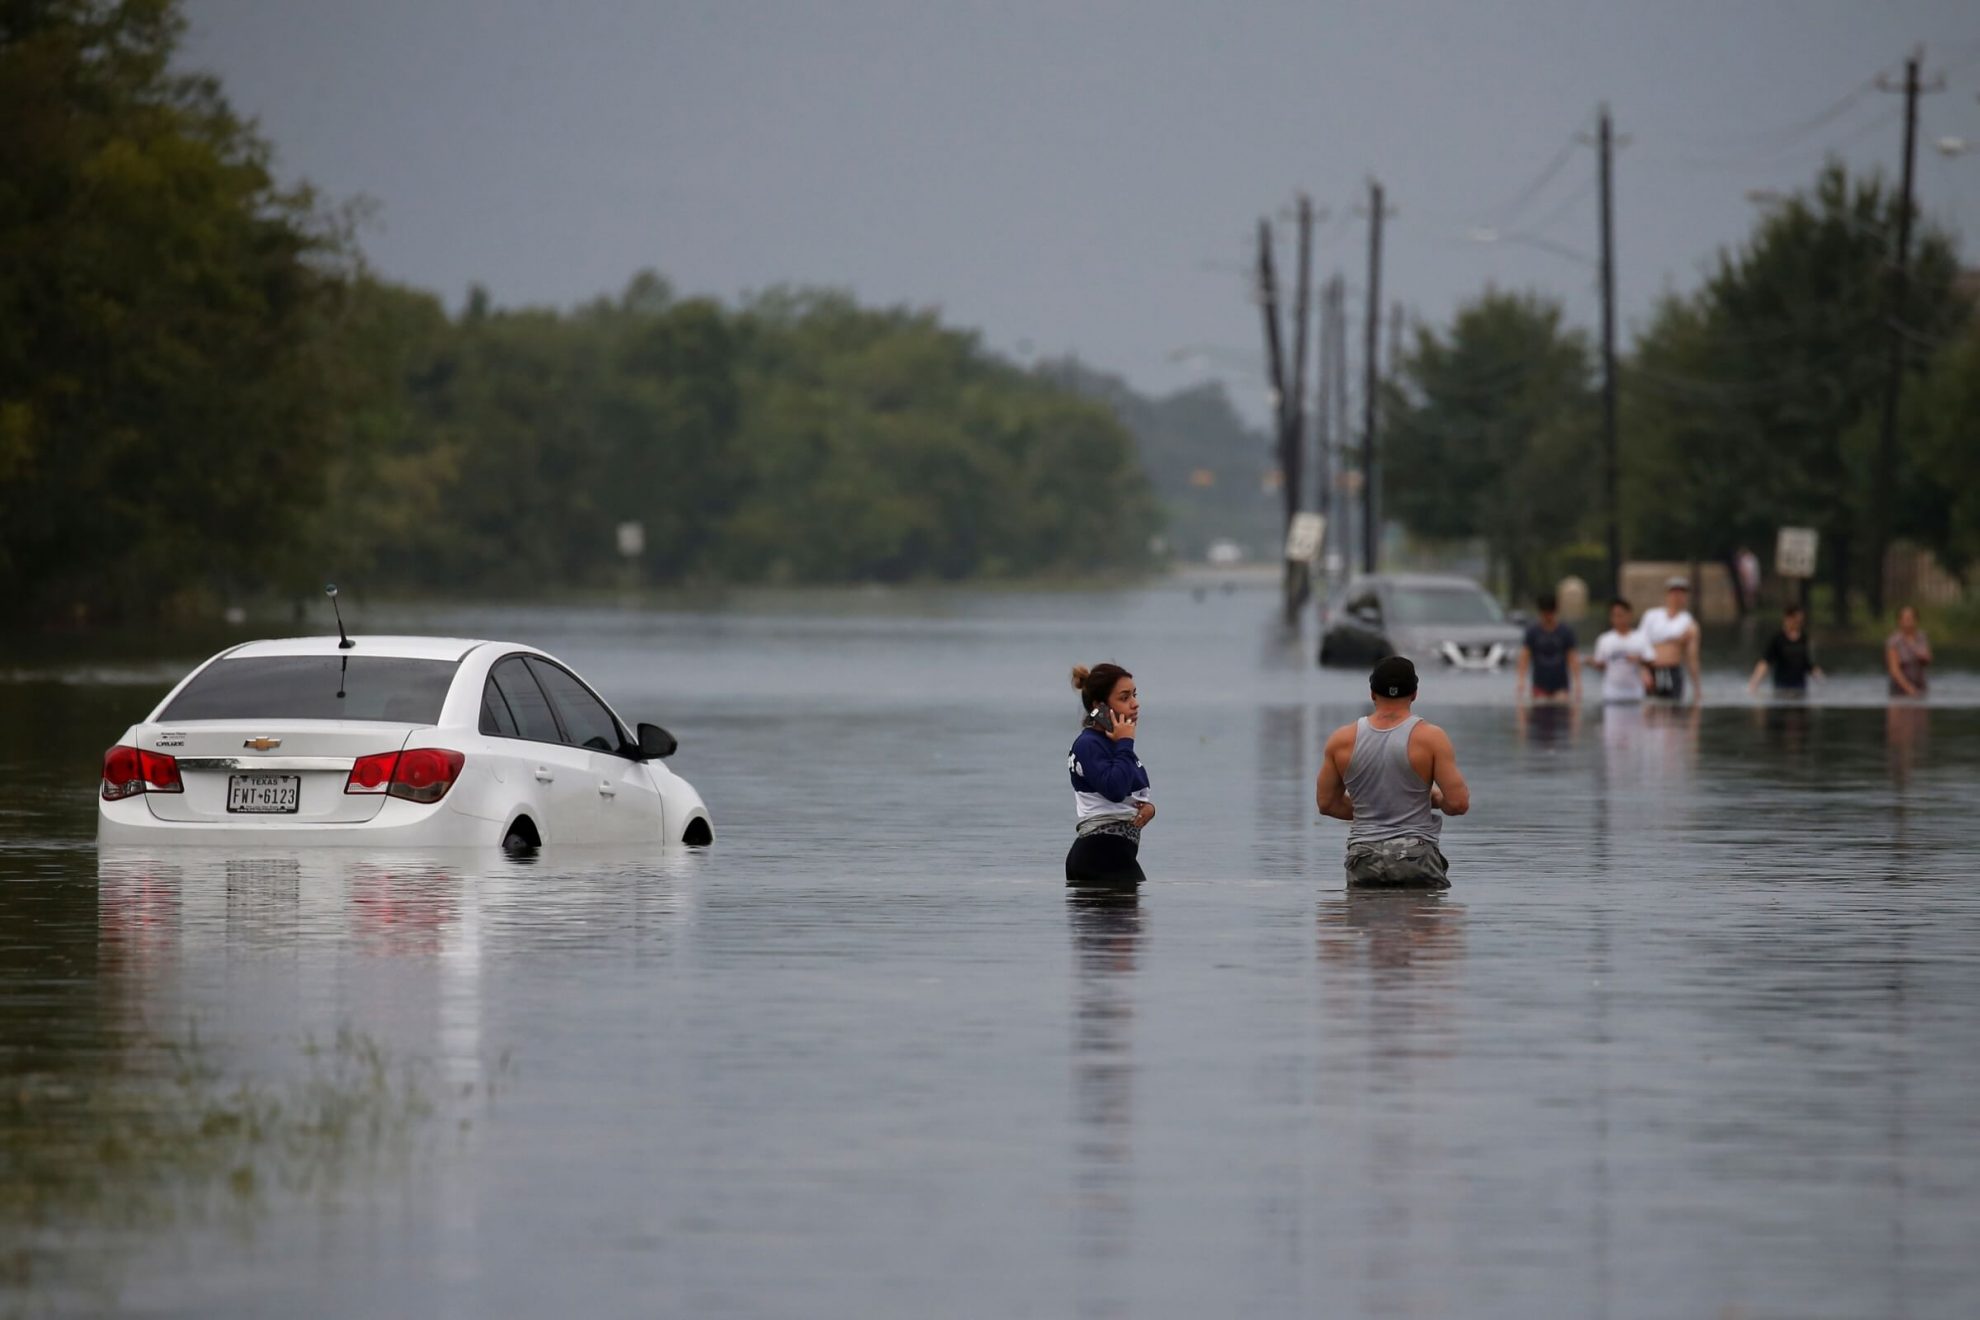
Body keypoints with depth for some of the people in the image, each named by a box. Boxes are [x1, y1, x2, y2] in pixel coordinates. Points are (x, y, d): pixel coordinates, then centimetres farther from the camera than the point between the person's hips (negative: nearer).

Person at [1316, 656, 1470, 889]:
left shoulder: (1341, 741, 6)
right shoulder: (1431, 739, -3)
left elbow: (1326, 803, 15)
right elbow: (1458, 803, -5)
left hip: (1364, 858, 2)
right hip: (1416, 854, -2)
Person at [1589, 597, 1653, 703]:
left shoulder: (1640, 638, 0)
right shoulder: (1604, 640, 4)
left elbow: (1649, 664, 1)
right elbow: (1601, 667, 7)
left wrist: (1639, 660, -19)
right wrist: (1595, 663, -14)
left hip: (1634, 694, 0)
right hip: (1611, 694, 0)